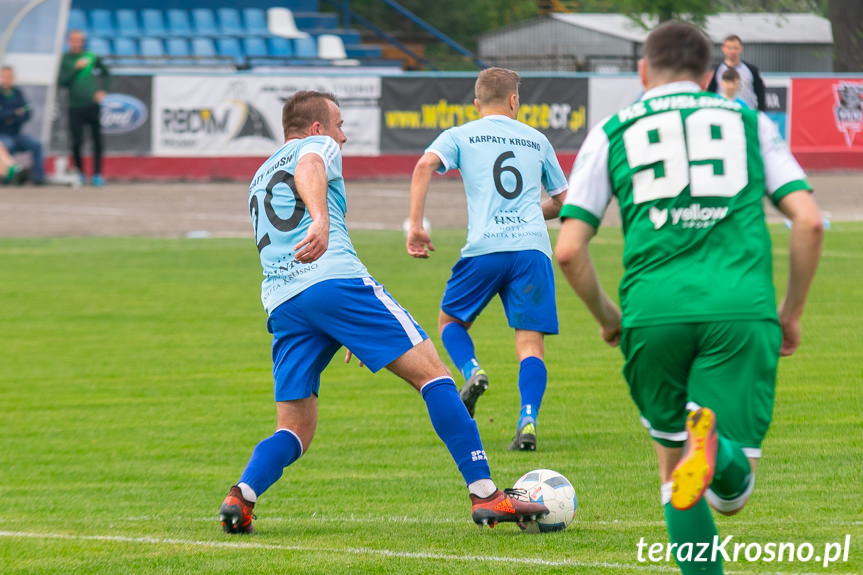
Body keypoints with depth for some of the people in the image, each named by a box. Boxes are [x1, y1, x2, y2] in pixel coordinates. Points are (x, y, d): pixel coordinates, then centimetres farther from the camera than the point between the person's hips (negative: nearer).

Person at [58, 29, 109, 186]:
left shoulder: (92, 58, 6)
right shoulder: (65, 60, 3)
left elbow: (106, 73, 19)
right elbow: (62, 81, -6)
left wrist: (103, 90, 6)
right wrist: (76, 68, -13)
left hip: (93, 106, 1)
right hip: (75, 107, -1)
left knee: (97, 140, -1)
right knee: (77, 142, -4)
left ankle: (97, 174, 6)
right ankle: (79, 172, 15)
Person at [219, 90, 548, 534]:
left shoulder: (260, 178, 36)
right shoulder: (318, 146, 14)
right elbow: (308, 171, -12)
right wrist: (321, 220, -34)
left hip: (281, 304, 7)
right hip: (335, 279, -7)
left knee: (294, 431, 8)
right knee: (431, 373, -4)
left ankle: (242, 494, -21)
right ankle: (485, 495, -12)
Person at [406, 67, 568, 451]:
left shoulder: (460, 136, 13)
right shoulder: (536, 140, 20)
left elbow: (425, 165, -7)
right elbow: (562, 201, 27)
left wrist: (416, 226, -8)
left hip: (484, 248, -1)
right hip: (533, 247, 1)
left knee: (450, 321, 20)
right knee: (530, 342, 0)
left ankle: (471, 370, -9)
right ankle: (528, 423, -19)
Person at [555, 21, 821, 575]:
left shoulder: (613, 132, 18)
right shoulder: (751, 122, 20)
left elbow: (569, 250, 10)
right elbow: (809, 221, 9)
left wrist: (607, 316, 28)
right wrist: (791, 314, 21)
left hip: (654, 312, 0)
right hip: (742, 311, 0)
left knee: (674, 465, 20)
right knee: (731, 492, -2)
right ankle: (715, 446, -35)